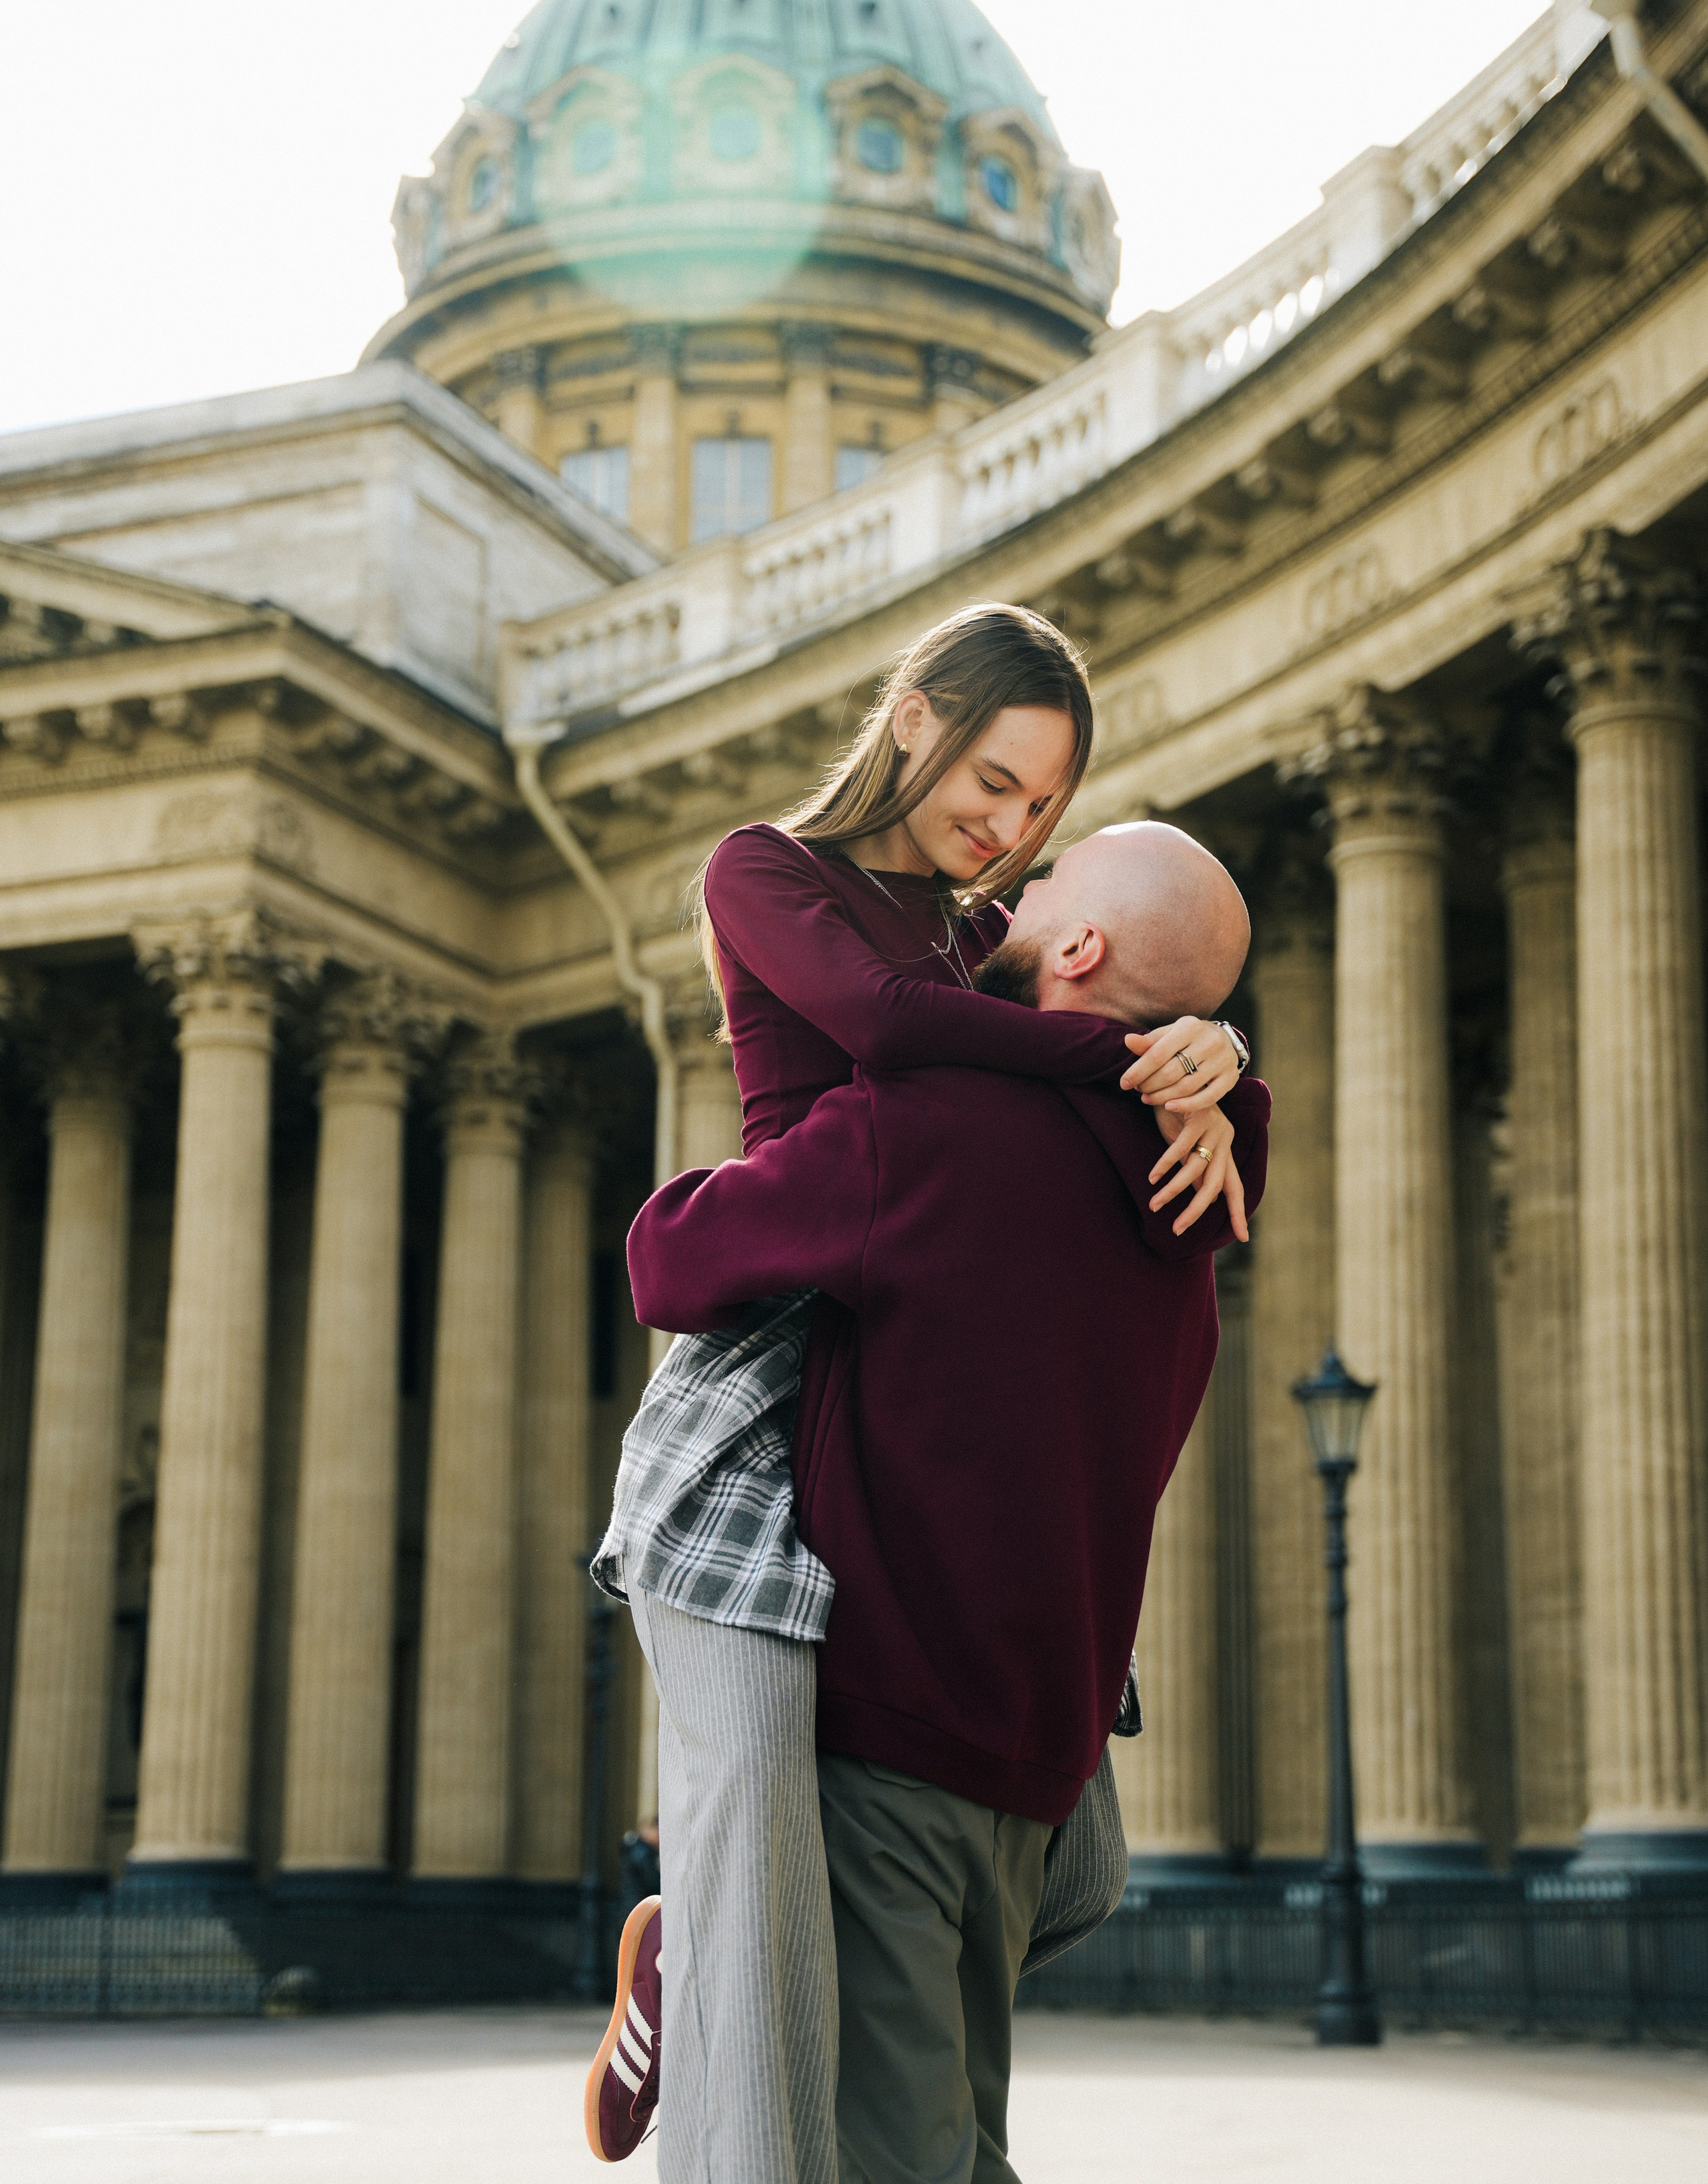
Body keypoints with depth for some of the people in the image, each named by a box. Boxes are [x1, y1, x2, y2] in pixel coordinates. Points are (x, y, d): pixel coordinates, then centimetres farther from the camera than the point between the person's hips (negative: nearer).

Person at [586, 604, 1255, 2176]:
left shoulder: (990, 941, 22)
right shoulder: (763, 871, 4)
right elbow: (879, 1017, -16)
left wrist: (1207, 1099, -15)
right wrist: (1136, 1056, -15)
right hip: (764, 1395, -6)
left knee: (1077, 1863, 6)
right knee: (751, 1798, -25)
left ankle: (692, 1964, 23)